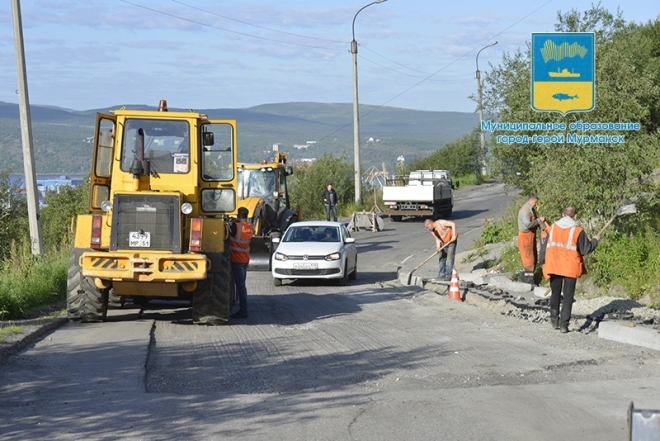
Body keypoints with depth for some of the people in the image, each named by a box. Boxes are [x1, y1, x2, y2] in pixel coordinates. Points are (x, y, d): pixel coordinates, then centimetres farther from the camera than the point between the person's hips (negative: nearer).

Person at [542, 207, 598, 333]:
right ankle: (564, 324, -2)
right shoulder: (578, 231, -9)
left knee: (555, 294, 18)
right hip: (570, 268, -3)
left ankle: (554, 321, 23)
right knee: (568, 296, 3)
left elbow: (545, 246, 5)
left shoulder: (553, 228, 2)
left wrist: (544, 262, 14)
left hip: (554, 266, 3)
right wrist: (595, 240, 13)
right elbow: (586, 249, -4)